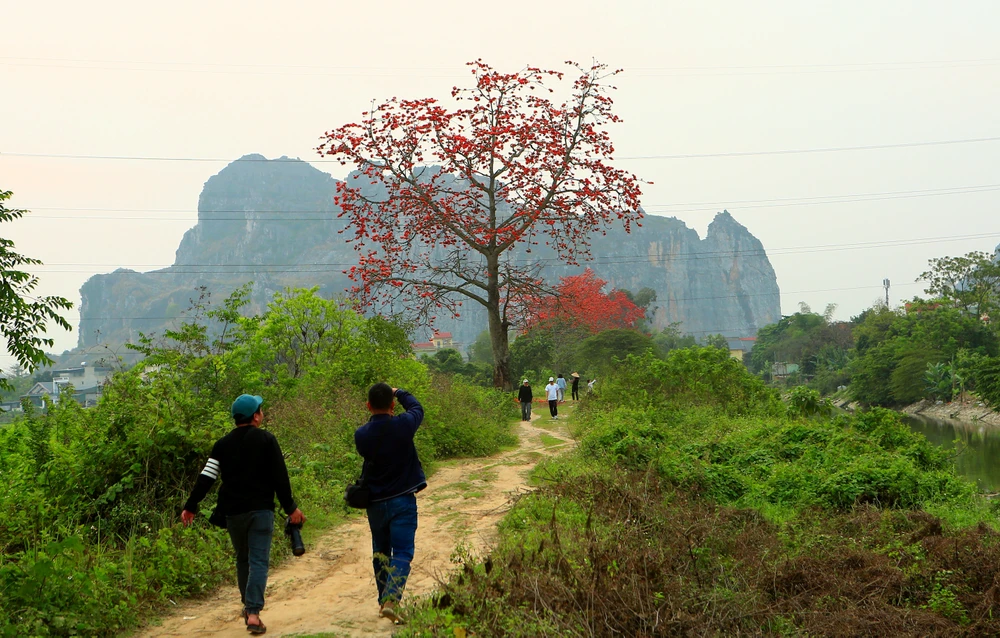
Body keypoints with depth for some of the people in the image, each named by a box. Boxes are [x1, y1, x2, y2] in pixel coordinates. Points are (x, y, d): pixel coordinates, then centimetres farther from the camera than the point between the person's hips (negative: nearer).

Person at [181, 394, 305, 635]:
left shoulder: (223, 444, 5)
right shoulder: (266, 440, -5)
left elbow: (206, 477, 0)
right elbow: (280, 477, -8)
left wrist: (191, 507, 5)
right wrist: (290, 508, -2)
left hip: (233, 511, 4)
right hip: (261, 509, -4)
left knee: (242, 559, 21)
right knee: (259, 561, -5)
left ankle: (247, 605, 32)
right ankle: (253, 613, -15)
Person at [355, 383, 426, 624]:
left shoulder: (361, 434, -8)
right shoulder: (403, 426, -15)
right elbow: (417, 408, 6)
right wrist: (399, 392, 21)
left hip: (375, 503, 3)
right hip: (402, 500, -3)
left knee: (380, 552, 18)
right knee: (402, 553, -3)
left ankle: (383, 601, 25)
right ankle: (391, 599, -20)